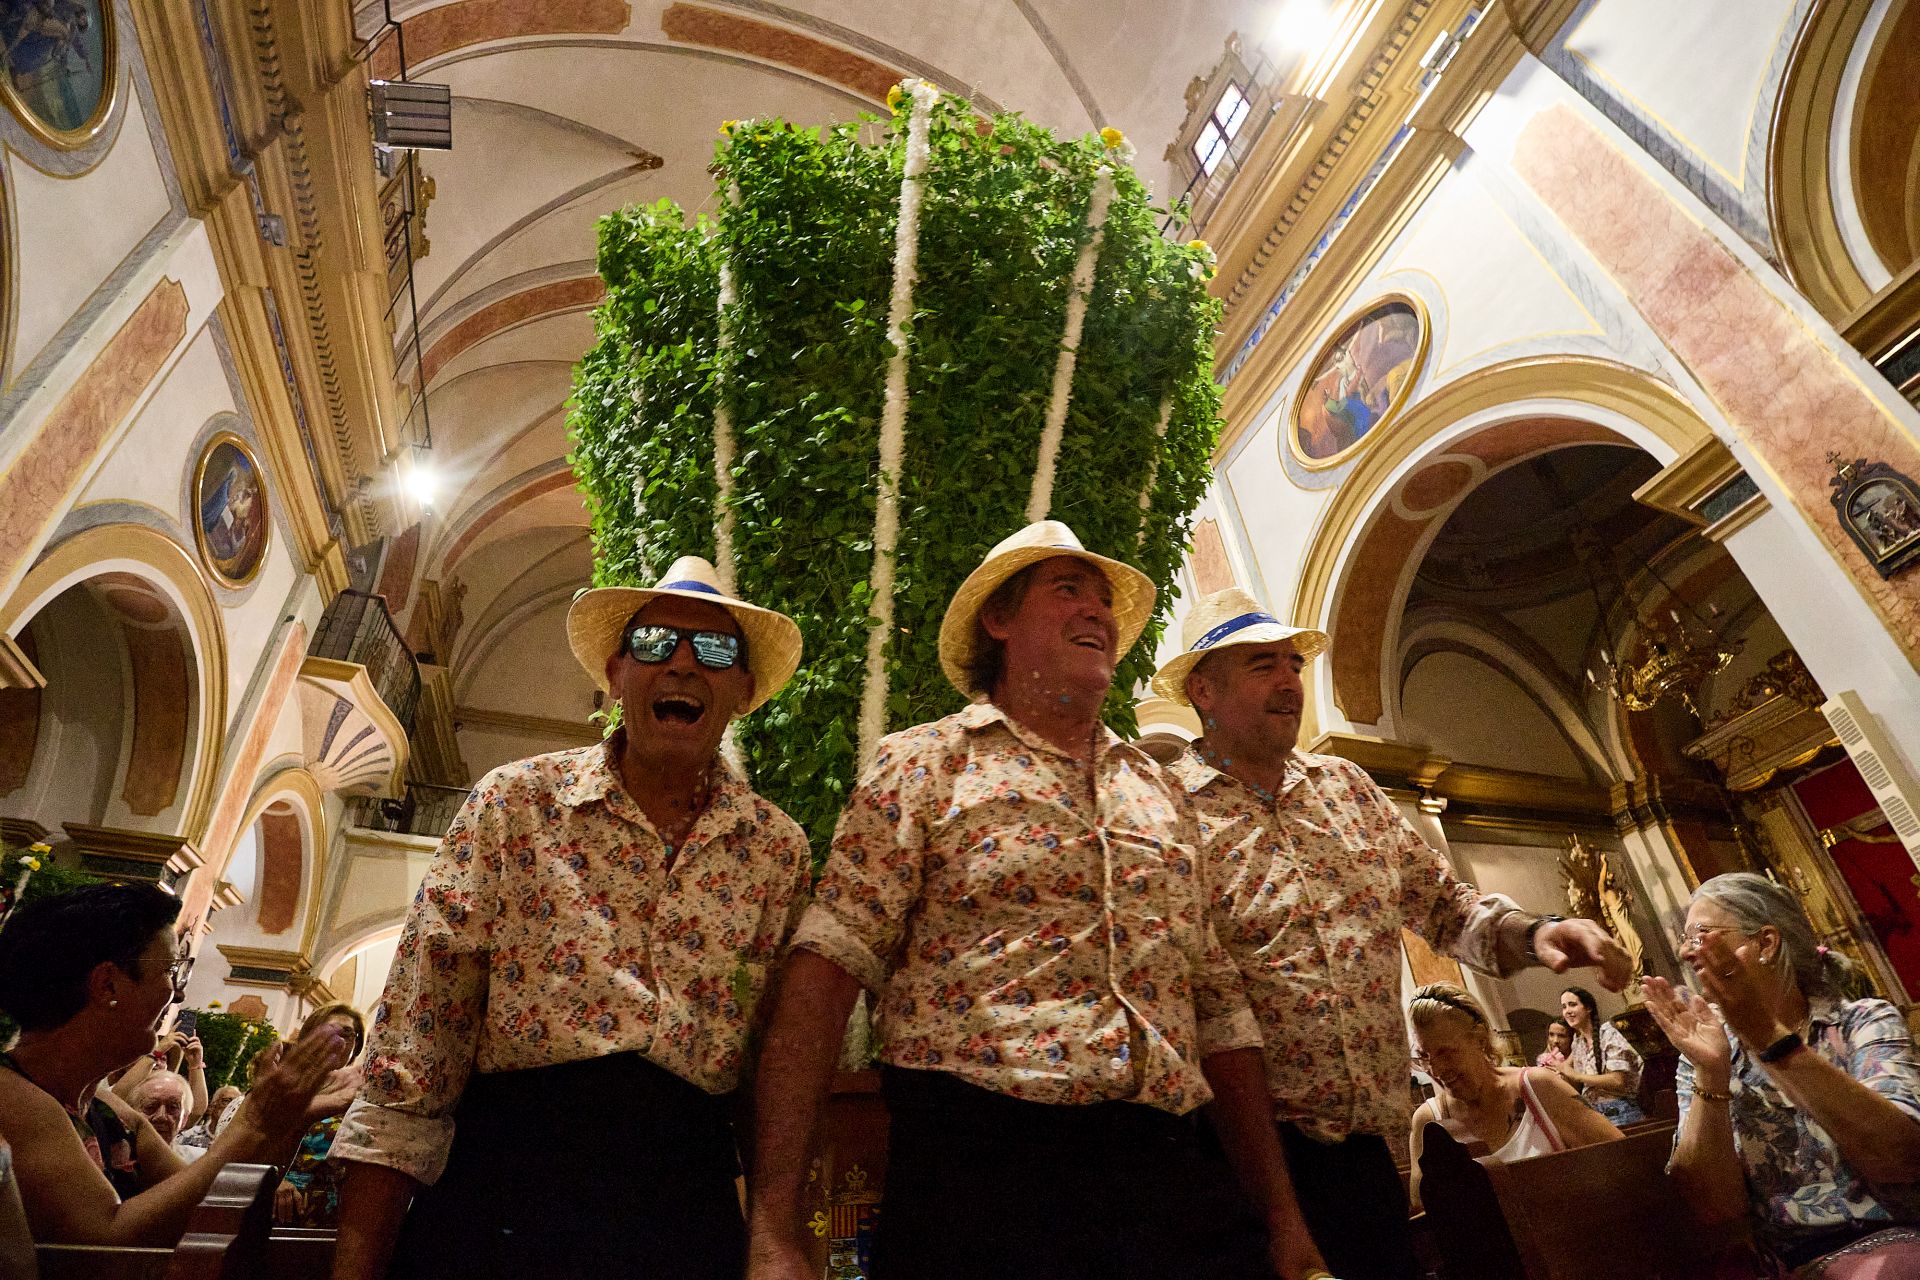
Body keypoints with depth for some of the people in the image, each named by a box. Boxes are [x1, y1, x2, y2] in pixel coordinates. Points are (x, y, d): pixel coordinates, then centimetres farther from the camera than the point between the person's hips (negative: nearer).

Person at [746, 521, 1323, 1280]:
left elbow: (1217, 1009, 14)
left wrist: (1282, 1218, 12)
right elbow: (828, 966, -10)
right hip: (975, 1164, -4)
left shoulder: (1159, 792, 14)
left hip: (1172, 1171, 5)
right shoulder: (923, 764, -1)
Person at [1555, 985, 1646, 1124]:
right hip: (1594, 1114, 6)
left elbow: (1618, 1081, -20)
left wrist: (1575, 1075, -18)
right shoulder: (1578, 1041, 10)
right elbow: (1576, 1086, 18)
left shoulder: (1608, 1034, -11)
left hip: (1619, 1112, -6)